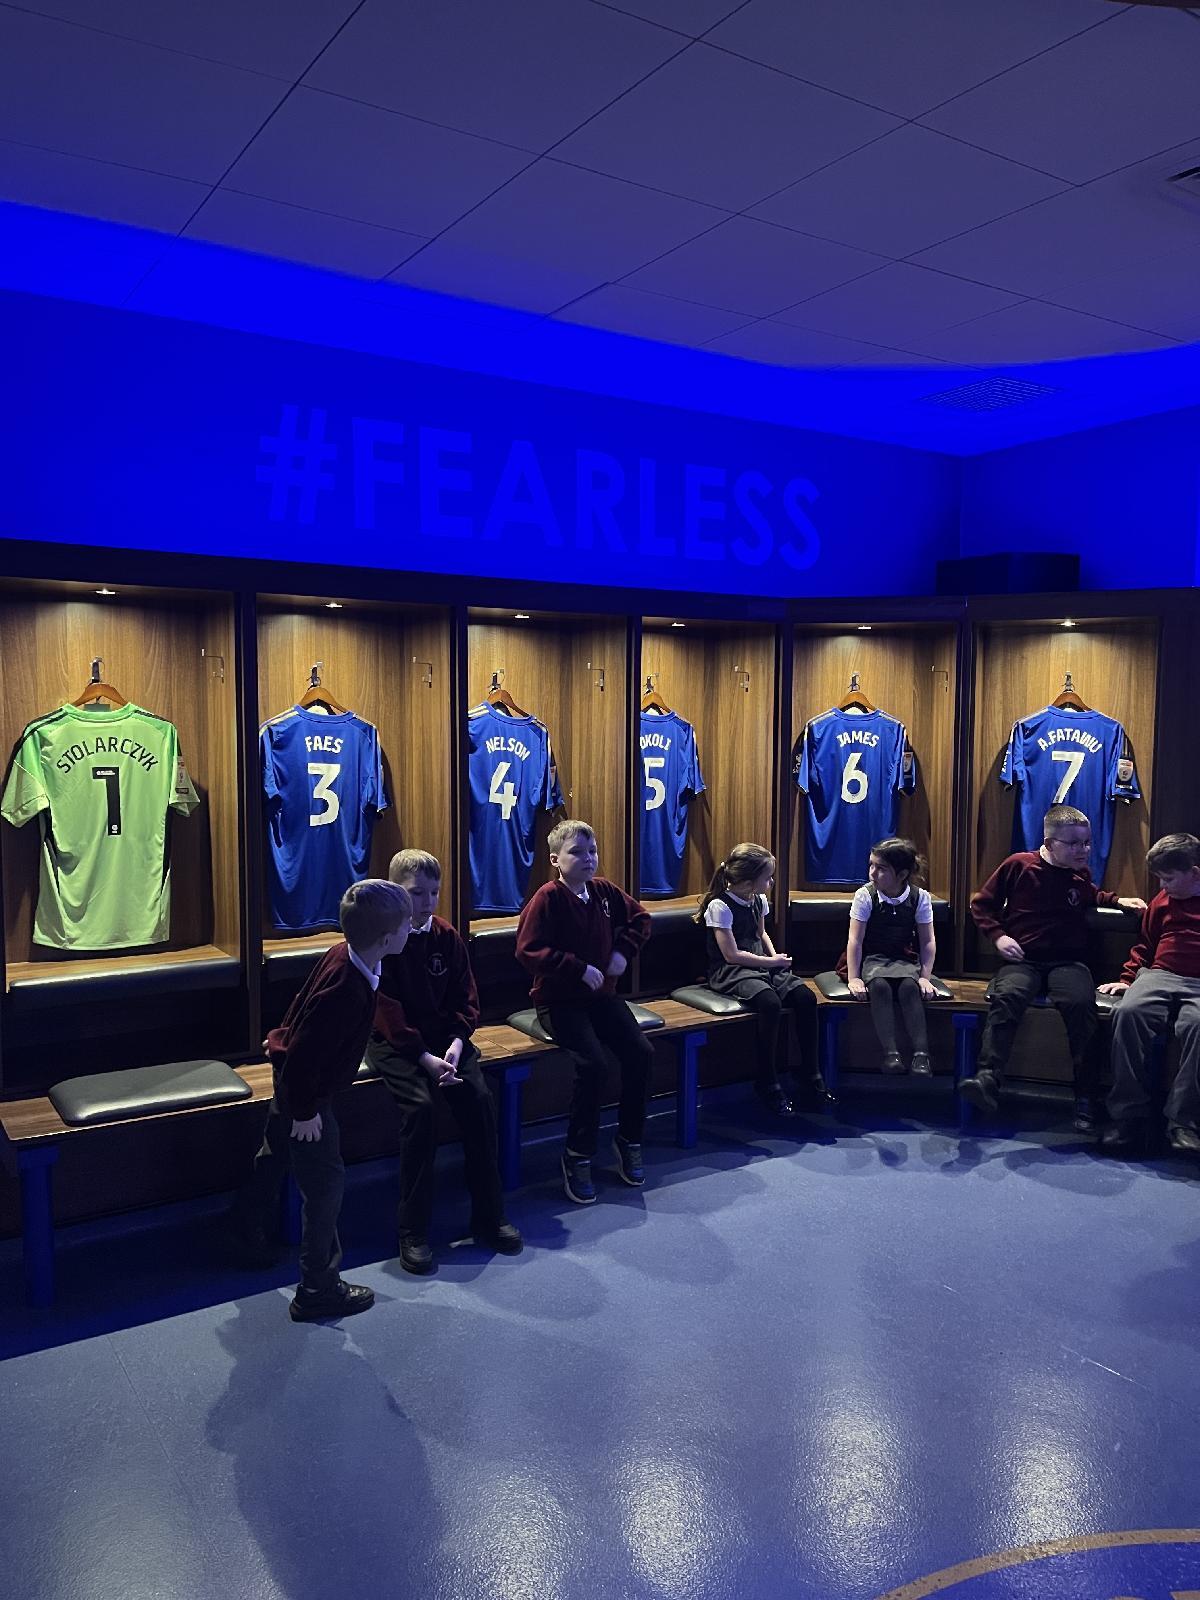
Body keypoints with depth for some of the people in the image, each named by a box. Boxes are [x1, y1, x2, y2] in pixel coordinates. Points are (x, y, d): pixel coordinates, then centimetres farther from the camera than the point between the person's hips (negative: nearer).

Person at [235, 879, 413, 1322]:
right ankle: (317, 1291, 18)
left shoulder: (342, 955, -12)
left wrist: (284, 1039, 22)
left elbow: (304, 1006, 7)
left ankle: (250, 1222, 61)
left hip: (292, 1076, 10)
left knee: (277, 1150, 33)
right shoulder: (346, 993, -40)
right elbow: (304, 1057, -35)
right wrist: (305, 1112, -22)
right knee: (325, 1184, 3)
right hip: (306, 1091, -10)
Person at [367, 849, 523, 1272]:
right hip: (394, 1043, -4)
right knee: (420, 1106, -28)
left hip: (444, 1036, 5)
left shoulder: (447, 937, 4)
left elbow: (465, 997, 5)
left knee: (479, 1099, -17)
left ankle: (489, 1217, -3)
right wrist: (425, 1057, -23)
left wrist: (456, 1042, -13)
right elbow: (387, 1011, -15)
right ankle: (413, 1233, -16)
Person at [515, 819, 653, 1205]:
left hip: (601, 994, 6)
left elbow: (640, 918, 19)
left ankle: (629, 1141, 10)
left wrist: (624, 951, 1)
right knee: (594, 1064, -25)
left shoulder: (605, 891, 4)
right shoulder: (548, 898, -15)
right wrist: (580, 968, -23)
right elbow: (528, 951, -22)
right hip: (558, 1000, -6)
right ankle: (578, 1158, -6)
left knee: (641, 1053, -11)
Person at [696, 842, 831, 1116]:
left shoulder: (759, 900, 11)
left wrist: (776, 957, 6)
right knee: (770, 1002, -36)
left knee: (805, 996, -20)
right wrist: (771, 962, -10)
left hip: (763, 966, 7)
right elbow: (732, 954, -15)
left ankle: (809, 1076, -8)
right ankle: (768, 1083, -18)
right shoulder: (720, 906, -13)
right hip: (730, 972, -7)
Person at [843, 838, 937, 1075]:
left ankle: (921, 1053, -36)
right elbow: (855, 940, -11)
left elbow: (927, 942, -1)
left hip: (904, 960, 1)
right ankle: (891, 1053, -38)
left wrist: (925, 977, -9)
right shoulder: (865, 895, -10)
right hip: (872, 959, -1)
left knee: (909, 986, -33)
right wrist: (853, 978, -16)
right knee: (880, 986, -34)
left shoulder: (920, 897, -6)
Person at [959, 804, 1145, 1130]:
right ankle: (987, 1079, -41)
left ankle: (1086, 1096, -23)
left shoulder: (1081, 874, 12)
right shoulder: (1018, 865, 1)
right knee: (1006, 997, -34)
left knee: (1081, 1003, -30)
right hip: (1022, 960, -2)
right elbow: (981, 903, 8)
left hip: (1068, 962, 2)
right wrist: (998, 935, -5)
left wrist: (1117, 900, 21)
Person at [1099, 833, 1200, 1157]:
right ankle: (1129, 1116, -26)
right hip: (1160, 976, 4)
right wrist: (1127, 978, 19)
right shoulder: (1162, 901, 21)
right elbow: (1145, 946, 31)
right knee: (1128, 1013, -29)